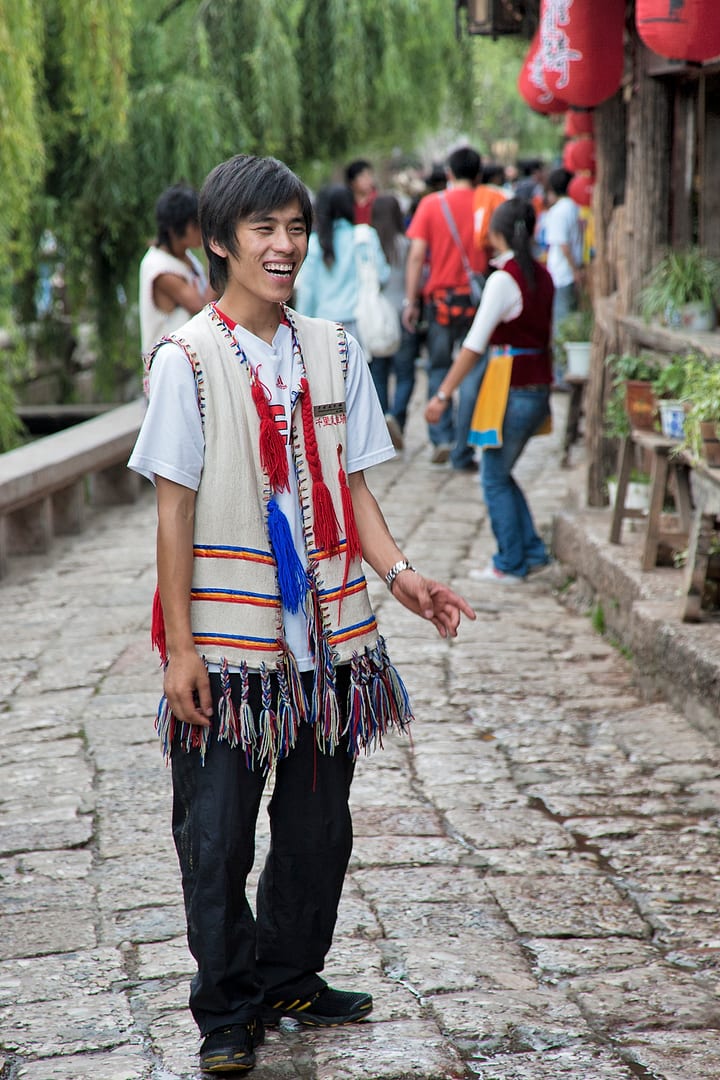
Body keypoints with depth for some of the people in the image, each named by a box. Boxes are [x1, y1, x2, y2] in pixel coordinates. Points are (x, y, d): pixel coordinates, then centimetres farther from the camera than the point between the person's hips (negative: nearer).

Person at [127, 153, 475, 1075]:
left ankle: (293, 979, 33)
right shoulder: (188, 359, -7)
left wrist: (397, 573, -7)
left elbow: (352, 488, 10)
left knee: (318, 822, 13)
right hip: (228, 641, -4)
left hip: (325, 634, 5)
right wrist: (180, 646, -10)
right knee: (216, 834, 3)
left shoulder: (332, 352, 6)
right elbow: (175, 510, -8)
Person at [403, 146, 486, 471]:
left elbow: (417, 254, -5)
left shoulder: (431, 203, -1)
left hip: (440, 297, 0)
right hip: (478, 299, 0)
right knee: (472, 375, 4)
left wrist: (411, 301, -2)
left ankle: (441, 438, 8)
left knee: (438, 369, 16)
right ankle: (462, 452, 3)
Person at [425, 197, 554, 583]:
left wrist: (443, 394, -15)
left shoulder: (504, 279, -14)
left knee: (495, 479, 6)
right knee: (500, 474, 19)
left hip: (513, 389, -8)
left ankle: (510, 564, 10)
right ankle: (531, 551, 18)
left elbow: (475, 344, -17)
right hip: (541, 387, 8)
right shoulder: (541, 276, 8)